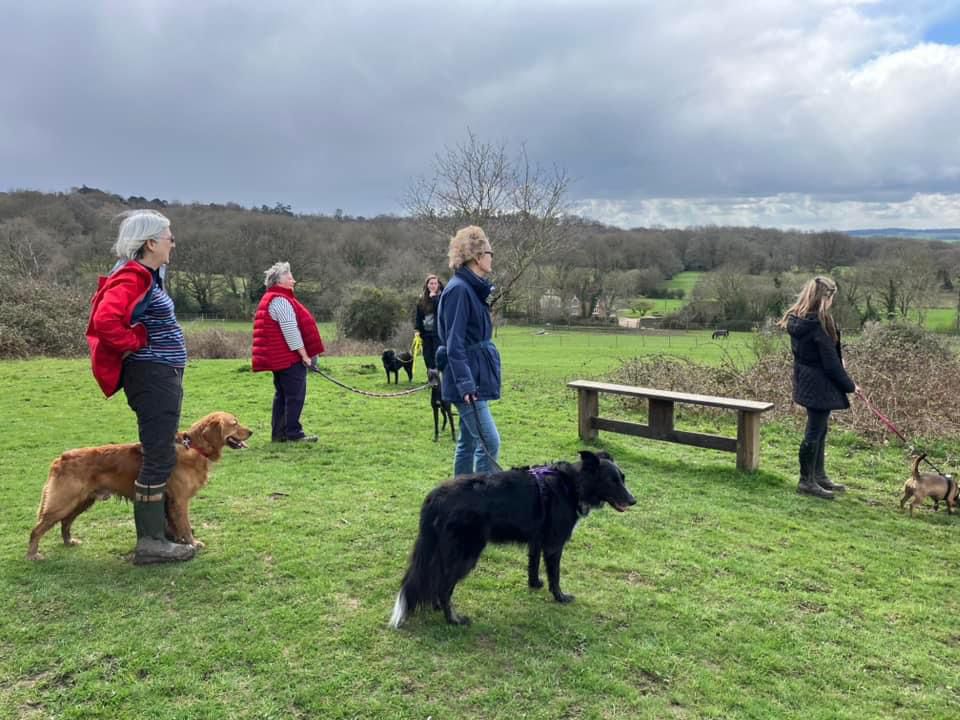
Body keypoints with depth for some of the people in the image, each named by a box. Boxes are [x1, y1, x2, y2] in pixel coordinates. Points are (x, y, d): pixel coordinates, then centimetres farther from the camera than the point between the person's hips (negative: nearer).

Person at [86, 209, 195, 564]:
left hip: (163, 375, 11)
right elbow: (104, 321, -30)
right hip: (152, 376, -11)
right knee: (159, 456, -6)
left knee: (162, 453, 16)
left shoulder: (148, 276, 14)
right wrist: (137, 343, -17)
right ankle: (150, 543, 2)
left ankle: (158, 530, 28)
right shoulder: (133, 278, -16)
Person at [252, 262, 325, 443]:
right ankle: (293, 433, -4)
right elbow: (290, 330, -20)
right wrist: (304, 354, -17)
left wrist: (302, 354, 24)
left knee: (282, 396, 13)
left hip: (279, 358, 11)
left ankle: (278, 433, 17)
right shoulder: (280, 300, -15)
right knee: (295, 395, -6)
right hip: (290, 358, -11)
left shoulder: (271, 299, 20)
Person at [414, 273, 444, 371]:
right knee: (427, 357, 7)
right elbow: (418, 317, 12)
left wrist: (433, 297, -14)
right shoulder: (422, 299, 10)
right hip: (426, 333, 4)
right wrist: (417, 330, 2)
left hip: (438, 332, -4)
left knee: (438, 356, -6)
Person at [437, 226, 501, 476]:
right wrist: (465, 384, -24)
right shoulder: (458, 289, -16)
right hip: (468, 382, -10)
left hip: (476, 379, 10)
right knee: (489, 442, -9)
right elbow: (454, 344, -20)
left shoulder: (474, 288, 14)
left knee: (468, 442, 14)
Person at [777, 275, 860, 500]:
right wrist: (850, 385, -6)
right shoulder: (819, 322, -20)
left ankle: (818, 475, 30)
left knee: (819, 429, 19)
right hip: (820, 384, -9)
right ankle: (807, 481, 10)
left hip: (805, 381, 9)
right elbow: (830, 361, -17)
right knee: (815, 431, 0)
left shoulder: (796, 319, 6)